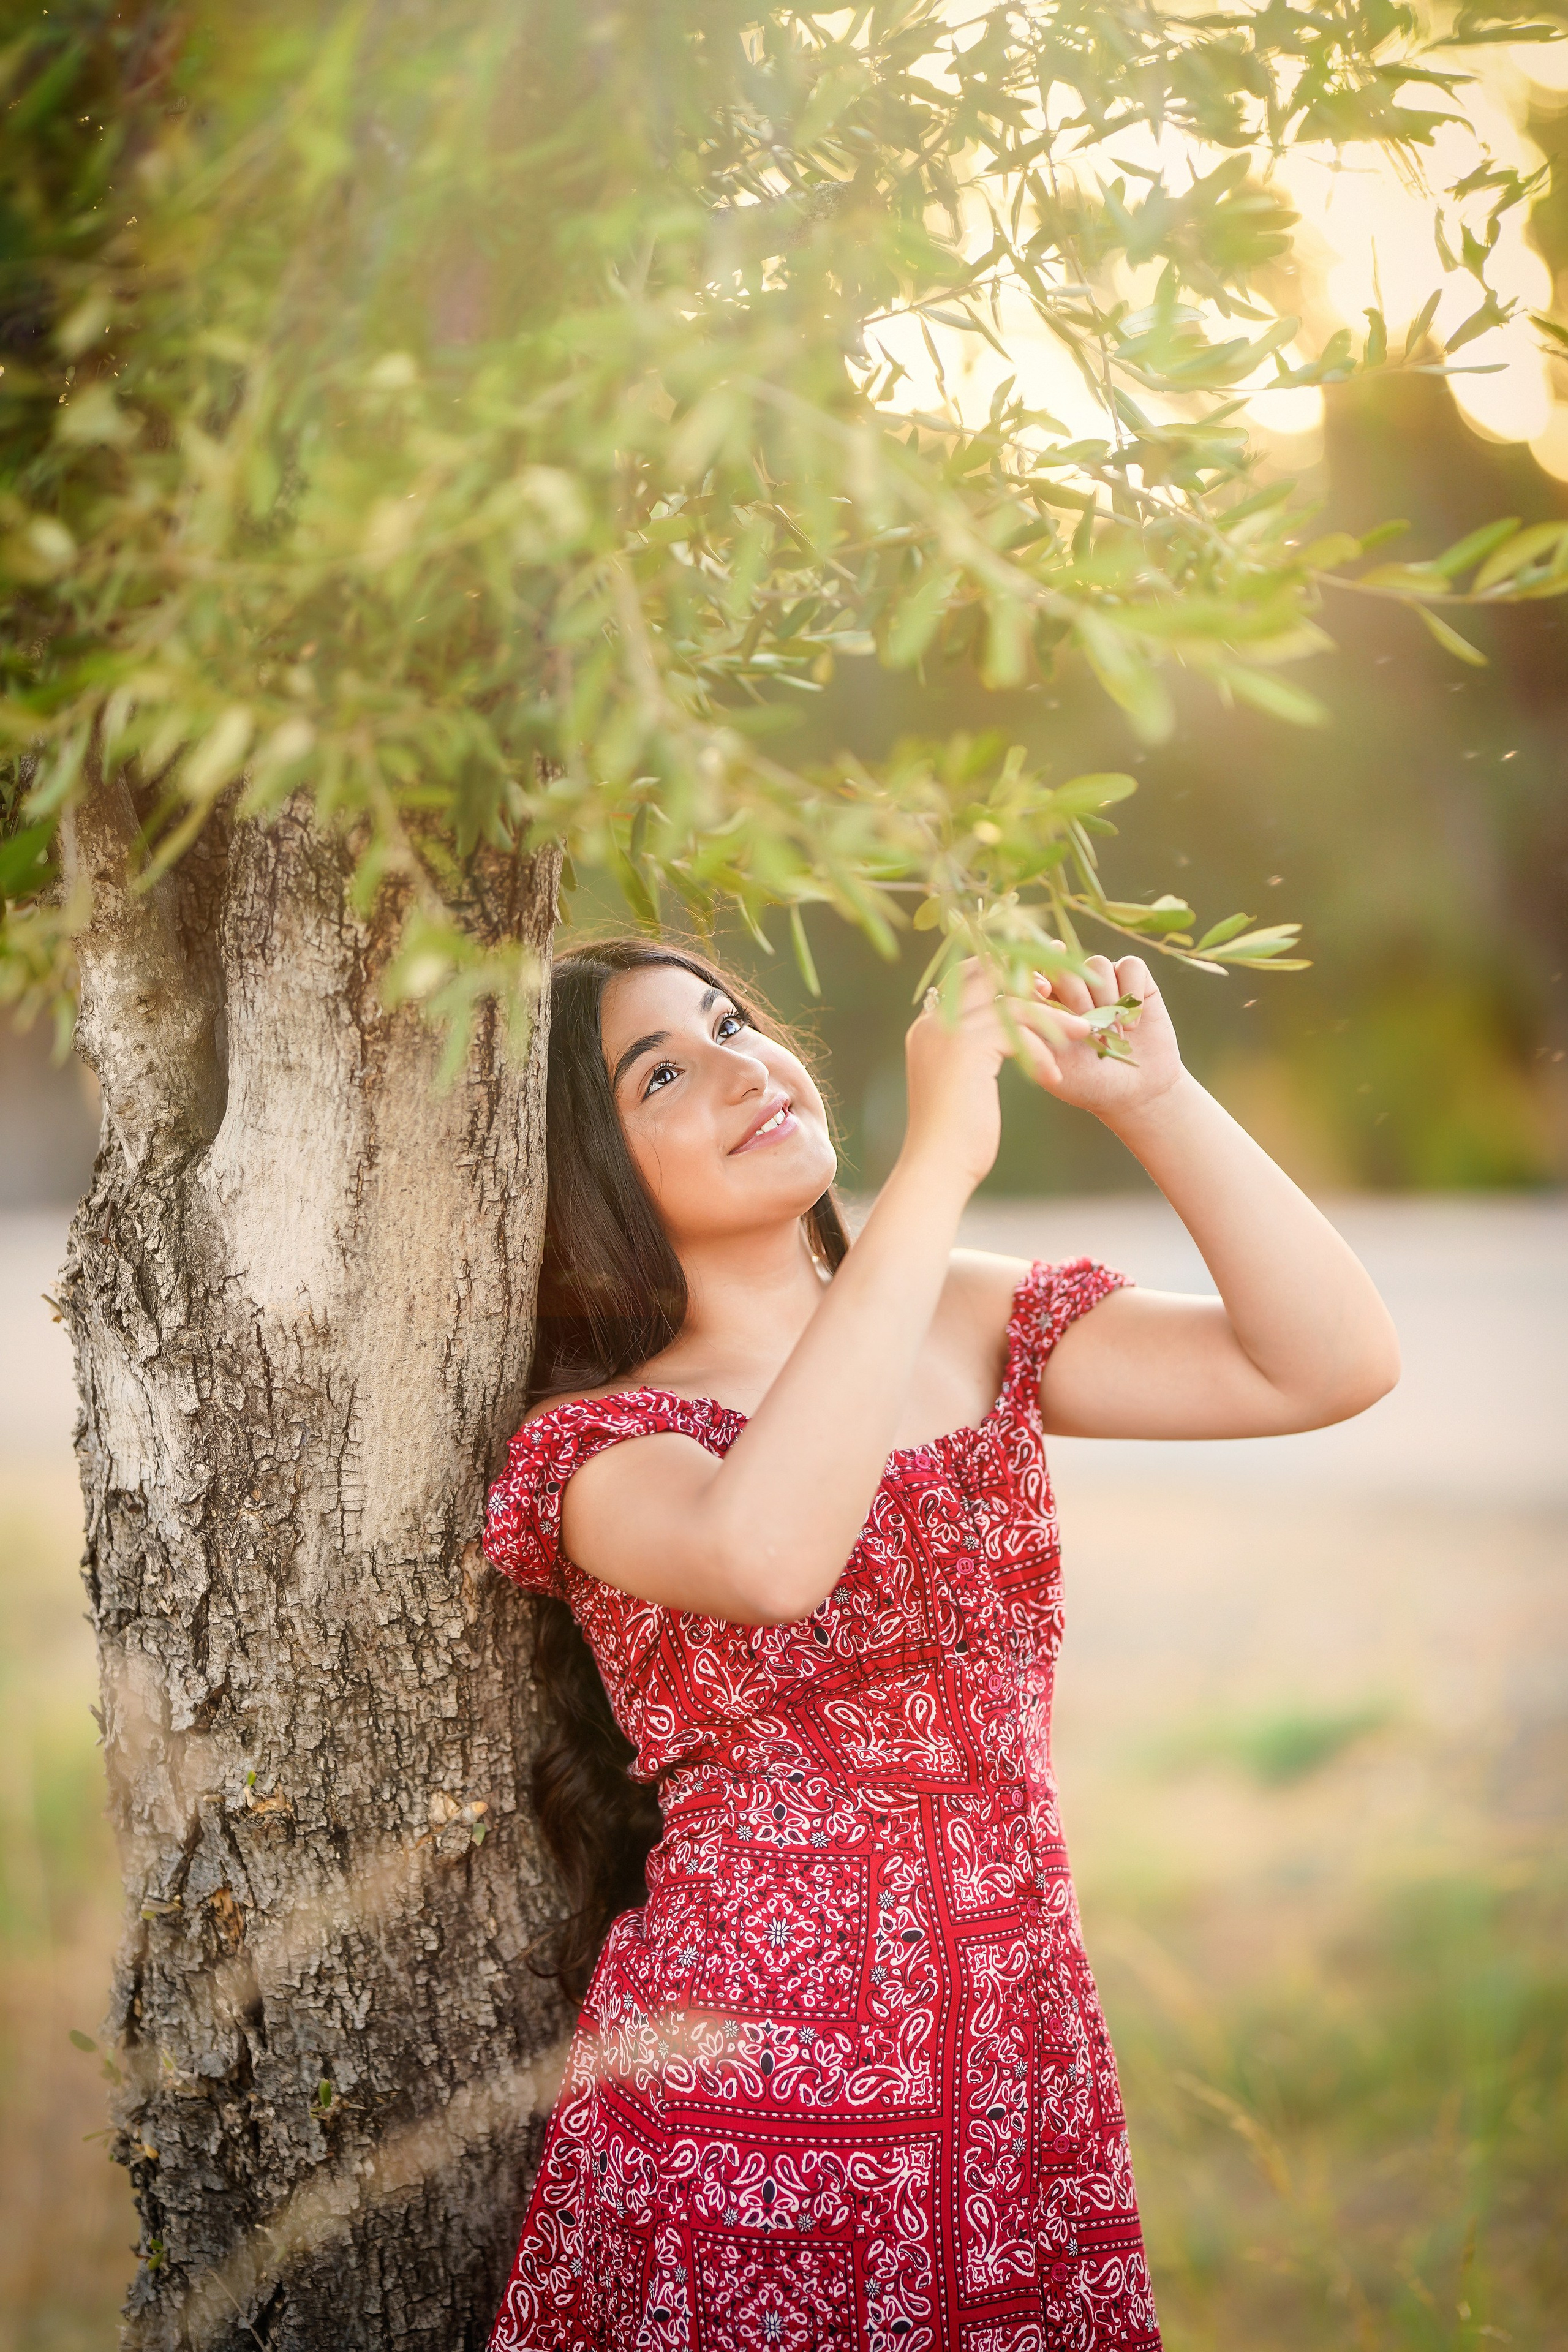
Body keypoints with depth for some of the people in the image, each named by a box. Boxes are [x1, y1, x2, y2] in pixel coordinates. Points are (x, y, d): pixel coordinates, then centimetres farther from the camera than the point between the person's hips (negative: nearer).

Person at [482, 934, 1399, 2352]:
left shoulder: (974, 1327, 5)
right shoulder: (602, 1445, -9)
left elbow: (1332, 1363, -3)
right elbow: (765, 1554, -33)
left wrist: (1151, 1097, -14)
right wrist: (942, 1152, -31)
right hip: (739, 2106, -4)